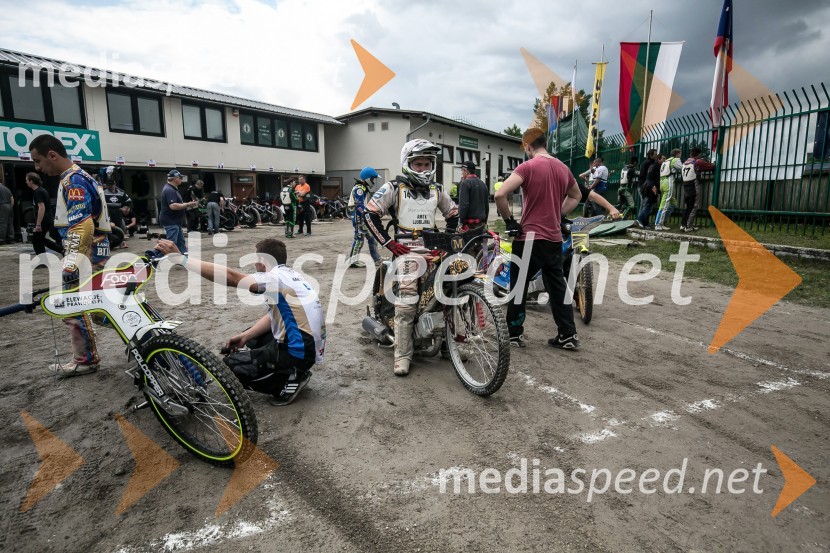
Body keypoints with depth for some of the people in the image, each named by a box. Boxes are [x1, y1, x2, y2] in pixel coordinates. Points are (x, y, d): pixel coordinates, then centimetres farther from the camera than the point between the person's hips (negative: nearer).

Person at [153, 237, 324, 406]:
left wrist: (179, 257, -22)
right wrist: (245, 336, 10)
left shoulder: (276, 277, -16)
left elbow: (231, 277, -25)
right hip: (309, 345, 9)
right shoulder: (290, 275, 12)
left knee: (229, 366, 3)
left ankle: (289, 379, -3)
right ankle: (294, 371, 15)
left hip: (298, 352, -9)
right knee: (251, 337, 28)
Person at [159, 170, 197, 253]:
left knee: (181, 242, 15)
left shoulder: (172, 189, 15)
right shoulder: (169, 190, -19)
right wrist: (187, 205, -20)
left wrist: (186, 205, 12)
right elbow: (173, 206, -30)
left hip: (175, 221, 11)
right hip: (170, 221, -11)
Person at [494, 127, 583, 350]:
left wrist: (509, 220, -10)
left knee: (518, 286, 8)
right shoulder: (563, 168, 9)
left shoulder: (528, 167, -12)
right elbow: (576, 196, 25)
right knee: (558, 286, 15)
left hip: (530, 237, -6)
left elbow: (500, 195, -22)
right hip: (554, 238, 6)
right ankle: (568, 335, 20)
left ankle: (514, 334, 17)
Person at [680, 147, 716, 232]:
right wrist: (713, 164, 25)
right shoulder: (698, 162, -5)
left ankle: (683, 224, 11)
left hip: (685, 188, 6)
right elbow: (711, 166, 2)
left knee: (688, 207, 15)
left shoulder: (685, 162, 11)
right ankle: (688, 227, -3)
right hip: (694, 188, -6)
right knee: (694, 208, -1)